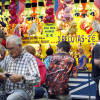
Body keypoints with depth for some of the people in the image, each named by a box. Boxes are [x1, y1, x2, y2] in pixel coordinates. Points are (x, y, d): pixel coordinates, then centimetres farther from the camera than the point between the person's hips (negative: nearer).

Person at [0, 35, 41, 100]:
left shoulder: (29, 58, -2)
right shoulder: (7, 58, 17)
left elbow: (37, 79, -12)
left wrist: (21, 78, -24)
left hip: (24, 91, -4)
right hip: (7, 93, 5)